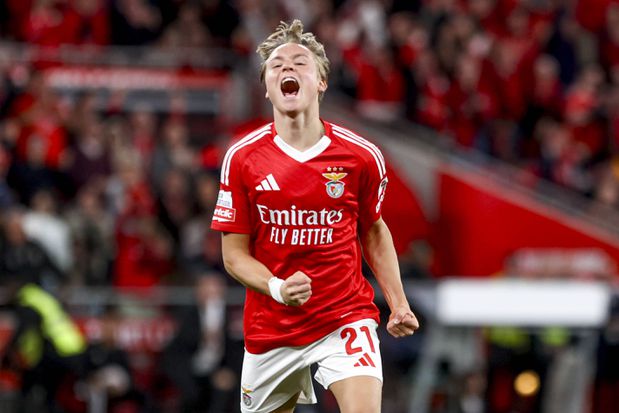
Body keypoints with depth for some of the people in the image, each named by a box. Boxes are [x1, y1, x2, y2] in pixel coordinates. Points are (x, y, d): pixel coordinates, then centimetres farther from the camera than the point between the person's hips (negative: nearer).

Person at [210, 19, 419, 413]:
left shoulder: (362, 156, -5)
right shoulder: (243, 158, -6)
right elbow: (235, 253, -1)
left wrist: (399, 304, 8)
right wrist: (277, 288, -20)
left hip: (346, 318, -1)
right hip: (270, 328, 2)